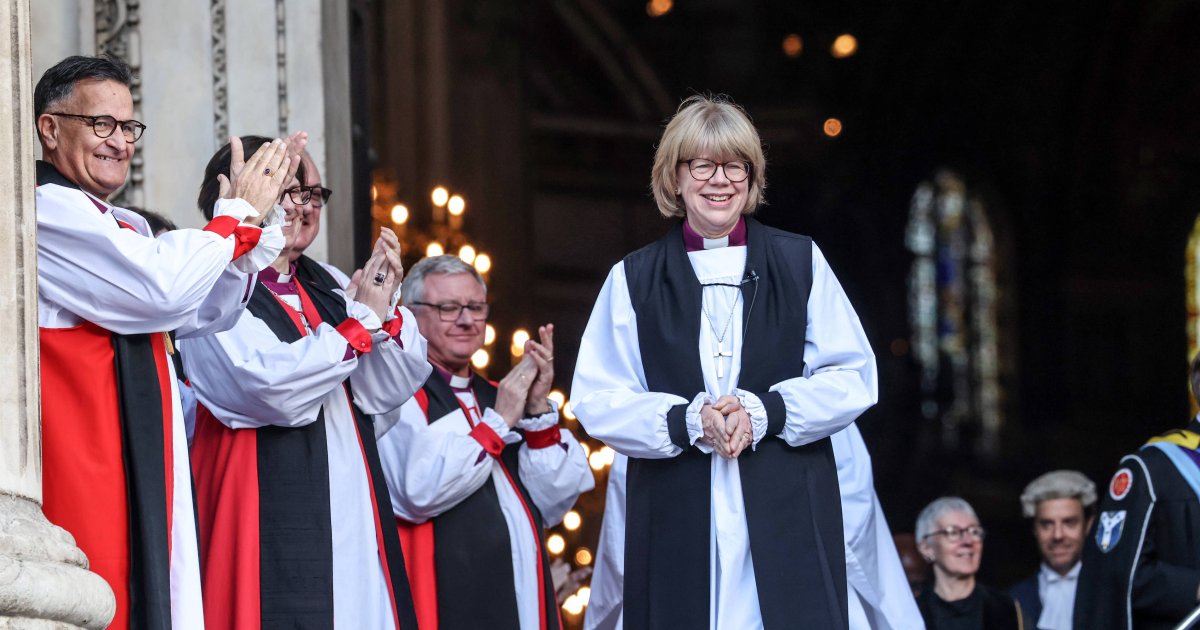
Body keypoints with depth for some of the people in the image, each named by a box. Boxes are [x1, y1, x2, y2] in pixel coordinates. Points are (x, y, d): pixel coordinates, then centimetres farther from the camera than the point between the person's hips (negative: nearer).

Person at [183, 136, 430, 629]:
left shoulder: (325, 292, 17)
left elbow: (381, 394, 9)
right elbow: (275, 389, -18)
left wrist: (384, 309, -6)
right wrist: (362, 322, -8)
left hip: (353, 518, 6)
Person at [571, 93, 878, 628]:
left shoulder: (801, 263, 10)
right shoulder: (633, 280, 10)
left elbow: (853, 377, 5)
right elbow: (596, 401, 4)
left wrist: (765, 412, -11)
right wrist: (687, 421, -13)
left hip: (786, 518, 0)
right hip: (676, 522, 0)